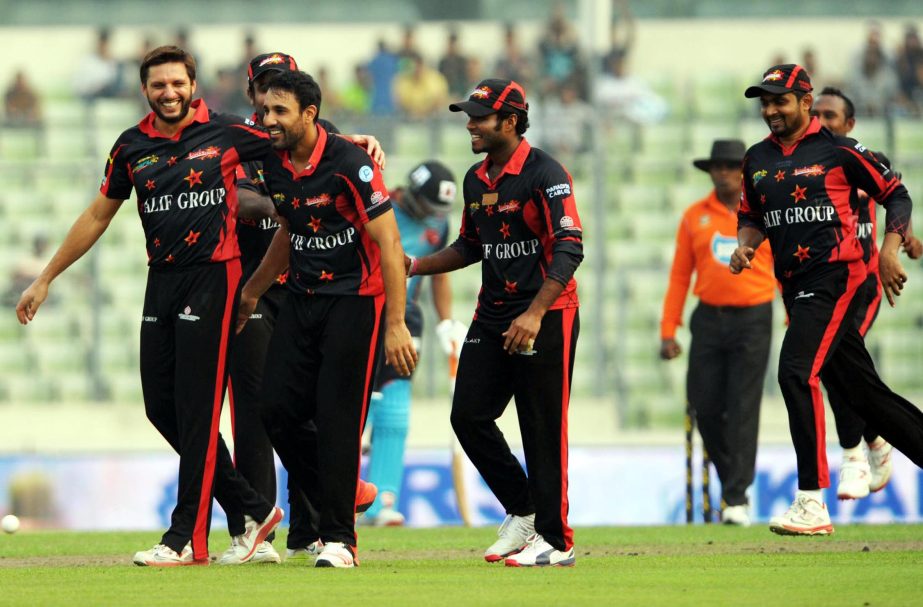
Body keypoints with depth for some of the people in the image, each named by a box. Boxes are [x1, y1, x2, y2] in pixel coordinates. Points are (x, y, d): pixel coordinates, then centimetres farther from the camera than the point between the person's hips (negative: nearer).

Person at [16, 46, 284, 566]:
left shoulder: (224, 133, -3)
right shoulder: (133, 147, 9)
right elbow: (98, 216, 19)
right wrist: (46, 279, 21)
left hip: (212, 277, -5)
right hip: (162, 282, 6)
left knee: (197, 407, -8)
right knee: (161, 407, 4)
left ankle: (188, 538, -5)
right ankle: (251, 509, 16)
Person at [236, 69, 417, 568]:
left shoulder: (349, 165, -19)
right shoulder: (275, 164, 3)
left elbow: (389, 242, -19)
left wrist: (395, 325, -23)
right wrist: (250, 293, 27)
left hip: (355, 299, -7)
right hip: (301, 298, 7)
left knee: (337, 418, -9)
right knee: (277, 410, 0)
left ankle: (338, 537, -2)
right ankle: (342, 496, 20)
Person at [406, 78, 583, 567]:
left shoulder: (544, 174, -14)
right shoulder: (476, 180, 11)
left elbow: (569, 249, -21)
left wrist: (535, 314, -29)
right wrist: (415, 267, 11)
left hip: (547, 316, -8)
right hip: (493, 315, 8)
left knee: (542, 429, -4)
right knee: (468, 416, 3)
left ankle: (554, 540, 4)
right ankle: (522, 513, 19)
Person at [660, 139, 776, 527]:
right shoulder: (694, 217, 7)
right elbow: (679, 276, 8)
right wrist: (668, 331, 3)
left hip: (752, 320, -3)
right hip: (709, 320, 3)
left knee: (742, 409, -7)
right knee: (705, 407, 0)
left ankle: (737, 499, -5)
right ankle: (729, 478, 23)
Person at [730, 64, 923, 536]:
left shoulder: (838, 151, -4)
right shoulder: (757, 160, 14)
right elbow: (751, 215, 25)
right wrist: (745, 245, 3)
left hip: (835, 276, -7)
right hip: (794, 285, 7)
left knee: (797, 372, -22)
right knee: (861, 390, 10)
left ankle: (811, 501, -24)